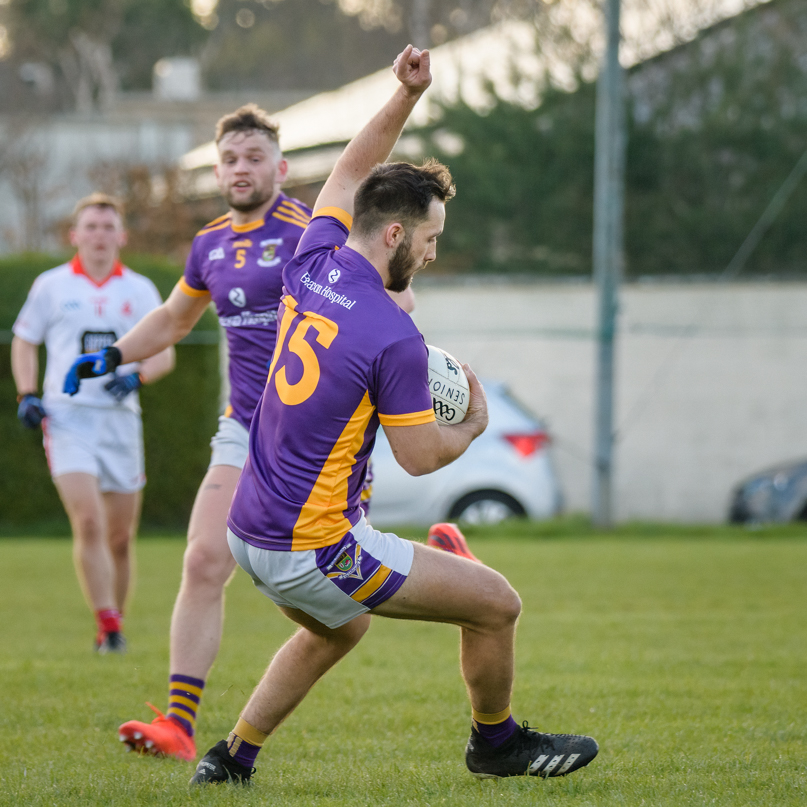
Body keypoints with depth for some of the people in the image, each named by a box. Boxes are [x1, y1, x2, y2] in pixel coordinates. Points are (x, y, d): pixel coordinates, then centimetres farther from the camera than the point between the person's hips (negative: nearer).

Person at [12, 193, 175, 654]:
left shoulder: (139, 291, 9)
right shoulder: (52, 286, 7)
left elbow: (164, 354, 8)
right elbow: (25, 341, 17)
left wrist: (135, 377, -13)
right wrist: (28, 395, 2)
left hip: (121, 419, 2)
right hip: (68, 416, -2)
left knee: (120, 537, 5)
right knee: (89, 523, -19)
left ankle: (115, 626, 21)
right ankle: (108, 626, -21)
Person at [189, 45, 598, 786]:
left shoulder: (313, 266, 1)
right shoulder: (394, 337, -20)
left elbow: (350, 172, 20)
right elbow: (421, 456, -11)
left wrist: (405, 96, 11)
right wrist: (475, 424, 9)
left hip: (250, 531, 9)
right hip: (315, 550, -9)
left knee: (339, 629, 37)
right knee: (496, 603, 3)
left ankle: (233, 757, 33)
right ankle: (496, 741, 25)